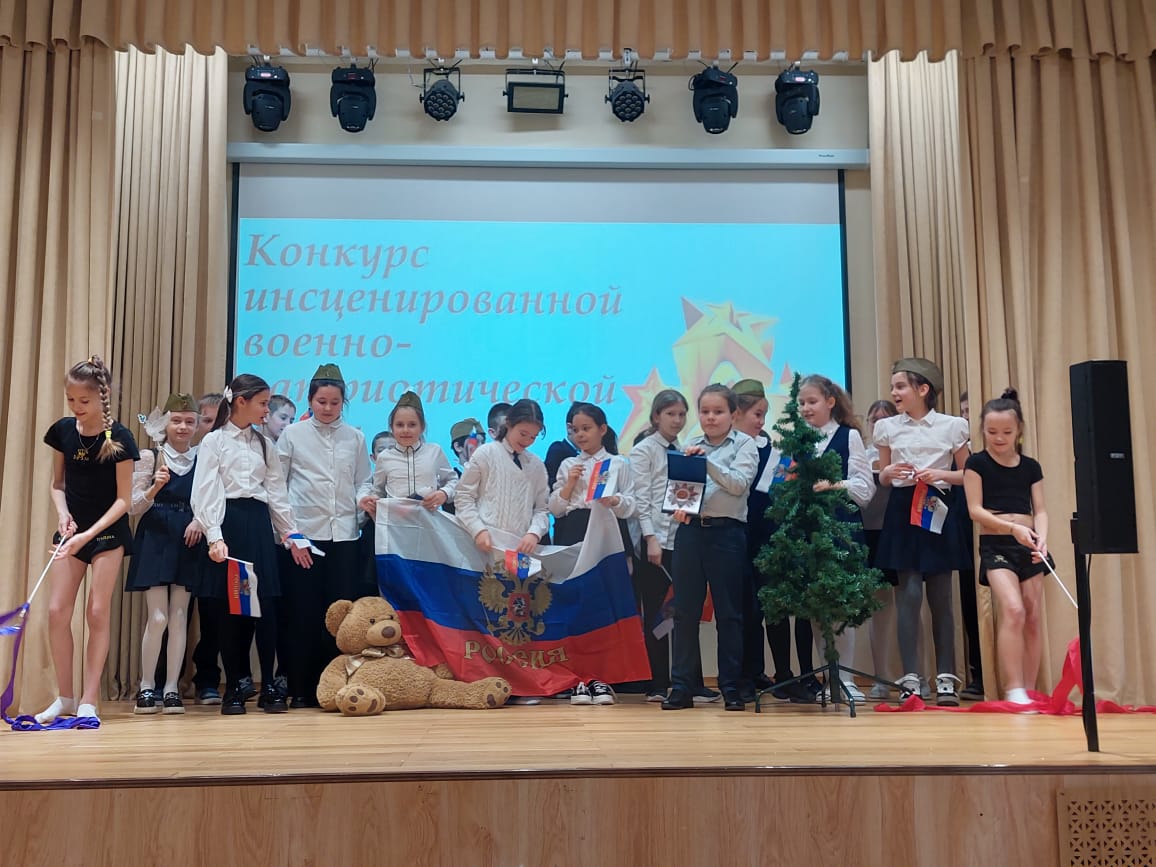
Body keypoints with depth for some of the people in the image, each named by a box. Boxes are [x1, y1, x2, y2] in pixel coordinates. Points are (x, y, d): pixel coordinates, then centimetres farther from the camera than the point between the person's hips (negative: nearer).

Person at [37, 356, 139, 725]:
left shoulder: (118, 437, -13)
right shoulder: (63, 430, 0)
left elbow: (123, 499, -11)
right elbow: (58, 484, 11)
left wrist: (89, 534, -20)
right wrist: (63, 513, -9)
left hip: (108, 531, -4)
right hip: (72, 528, 4)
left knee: (97, 613, -3)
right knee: (57, 610, -1)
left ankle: (89, 701, 5)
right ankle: (65, 697, 12)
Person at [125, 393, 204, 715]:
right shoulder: (150, 457, 0)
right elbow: (134, 506, -3)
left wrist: (200, 522, -10)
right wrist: (155, 488, -21)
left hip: (188, 542, 2)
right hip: (155, 540, -2)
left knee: (179, 616, 4)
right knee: (158, 617, -6)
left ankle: (171, 688, 11)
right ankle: (146, 687, 10)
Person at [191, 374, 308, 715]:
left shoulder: (263, 444, 15)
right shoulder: (214, 441, 1)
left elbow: (277, 492, 15)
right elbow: (205, 494, -7)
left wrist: (292, 535, 11)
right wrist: (214, 537, -18)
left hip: (260, 525, 4)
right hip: (228, 524, -4)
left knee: (266, 606, -1)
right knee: (230, 608, 0)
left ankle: (268, 686, 7)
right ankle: (233, 688, 11)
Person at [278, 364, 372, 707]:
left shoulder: (355, 438, 11)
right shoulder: (293, 434, 6)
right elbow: (277, 483, 5)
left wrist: (365, 505, -2)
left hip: (344, 534, 2)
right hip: (304, 533, -2)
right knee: (303, 612, -1)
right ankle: (301, 689, 7)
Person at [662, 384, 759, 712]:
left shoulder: (745, 445, 2)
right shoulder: (690, 447, 13)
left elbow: (739, 484, -12)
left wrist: (707, 462, -22)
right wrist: (678, 506, -11)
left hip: (727, 531, -3)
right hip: (690, 530, 3)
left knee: (729, 612, 3)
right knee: (684, 610, 4)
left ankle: (732, 688, 12)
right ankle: (681, 687, 11)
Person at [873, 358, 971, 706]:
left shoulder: (951, 426, 2)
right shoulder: (887, 427, 7)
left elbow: (968, 475, 7)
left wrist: (940, 474, -10)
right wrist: (888, 473, -8)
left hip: (936, 512, -1)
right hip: (902, 511, 1)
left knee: (940, 596, 4)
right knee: (909, 593, -6)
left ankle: (946, 678, 13)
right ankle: (910, 679, -1)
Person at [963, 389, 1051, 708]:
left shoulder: (1030, 467, 10)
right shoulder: (977, 463, 0)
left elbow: (1040, 509, 4)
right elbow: (975, 509, -7)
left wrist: (1041, 537, -16)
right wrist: (1013, 527, -19)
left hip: (1028, 547, 4)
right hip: (996, 546, -4)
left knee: (1032, 619, 5)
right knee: (1013, 610, -21)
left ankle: (1029, 692, 15)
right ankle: (1014, 691, -17)